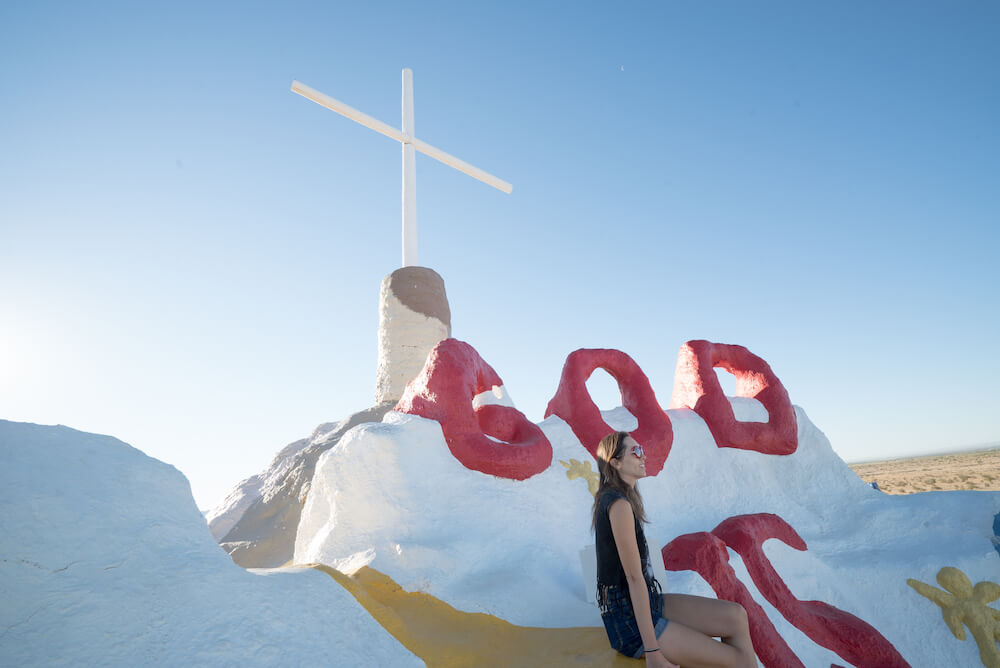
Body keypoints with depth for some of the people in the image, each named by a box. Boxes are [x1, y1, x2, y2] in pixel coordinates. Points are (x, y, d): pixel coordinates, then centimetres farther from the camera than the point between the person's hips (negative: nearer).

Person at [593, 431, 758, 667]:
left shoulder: (609, 498, 7)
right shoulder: (619, 504, -21)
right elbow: (634, 578, -22)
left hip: (648, 602, 9)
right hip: (630, 623, -9)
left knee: (736, 616, 3)